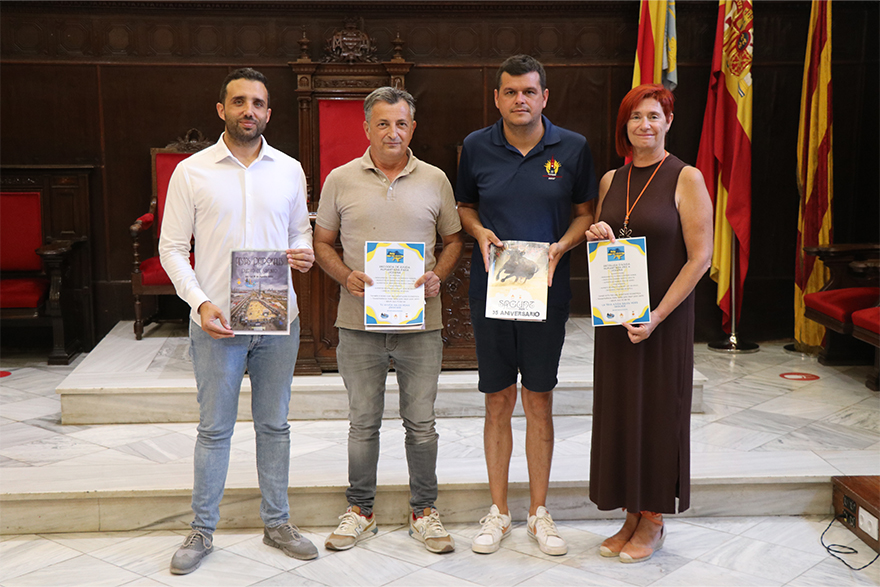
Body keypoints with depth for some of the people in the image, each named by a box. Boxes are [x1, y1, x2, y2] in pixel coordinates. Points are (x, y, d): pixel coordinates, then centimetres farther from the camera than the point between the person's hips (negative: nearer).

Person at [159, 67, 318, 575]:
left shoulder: (289, 170, 6)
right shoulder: (192, 171, -2)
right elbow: (172, 247, -1)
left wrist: (305, 252, -9)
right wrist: (200, 301, -13)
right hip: (216, 322, -2)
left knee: (274, 424, 11)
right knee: (215, 428, 6)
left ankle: (277, 522, 25)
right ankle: (203, 530, 20)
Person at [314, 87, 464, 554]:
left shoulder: (435, 180, 5)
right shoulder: (340, 180, 3)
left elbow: (453, 240, 12)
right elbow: (322, 243, 8)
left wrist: (438, 275, -7)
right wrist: (346, 276, -10)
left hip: (421, 323, 0)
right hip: (359, 323, 0)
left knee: (421, 423, 8)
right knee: (363, 423, 9)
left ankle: (424, 511, 22)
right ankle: (359, 511, 24)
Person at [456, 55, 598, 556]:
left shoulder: (573, 148, 0)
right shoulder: (476, 147, 2)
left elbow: (586, 212, 8)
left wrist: (561, 247, -11)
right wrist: (480, 232, -6)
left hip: (547, 290, 0)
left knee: (540, 401, 6)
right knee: (498, 402, 7)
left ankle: (539, 512, 19)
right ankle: (499, 511, 20)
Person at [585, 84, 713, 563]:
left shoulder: (686, 179, -7)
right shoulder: (610, 180, 9)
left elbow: (700, 256, -11)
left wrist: (658, 315, -17)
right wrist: (597, 239, -5)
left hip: (665, 317, -5)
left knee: (658, 412, 3)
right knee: (619, 412, 9)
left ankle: (654, 523, 17)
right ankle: (631, 517, 23)